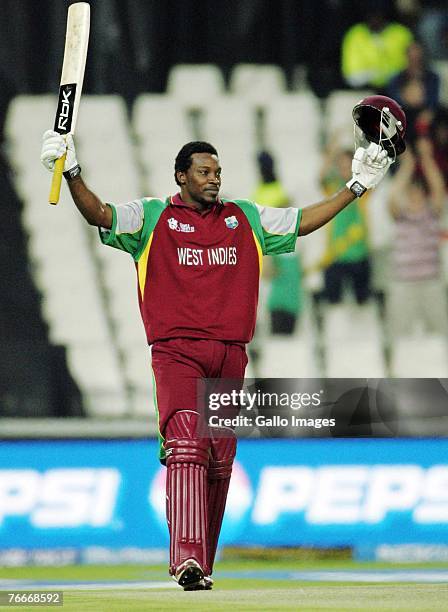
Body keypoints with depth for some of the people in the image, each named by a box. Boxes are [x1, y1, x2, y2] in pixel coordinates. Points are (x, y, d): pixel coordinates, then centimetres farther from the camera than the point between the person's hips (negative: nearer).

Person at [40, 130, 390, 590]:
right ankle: (187, 558, -32)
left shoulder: (245, 218, 18)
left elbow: (303, 221, 25)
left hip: (230, 357, 5)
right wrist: (73, 175, -22)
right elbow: (99, 215, -6)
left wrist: (356, 187, 23)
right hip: (176, 353, -4)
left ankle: (201, 564, 16)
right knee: (186, 447, -21)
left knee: (219, 460, 6)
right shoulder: (152, 217, 7)